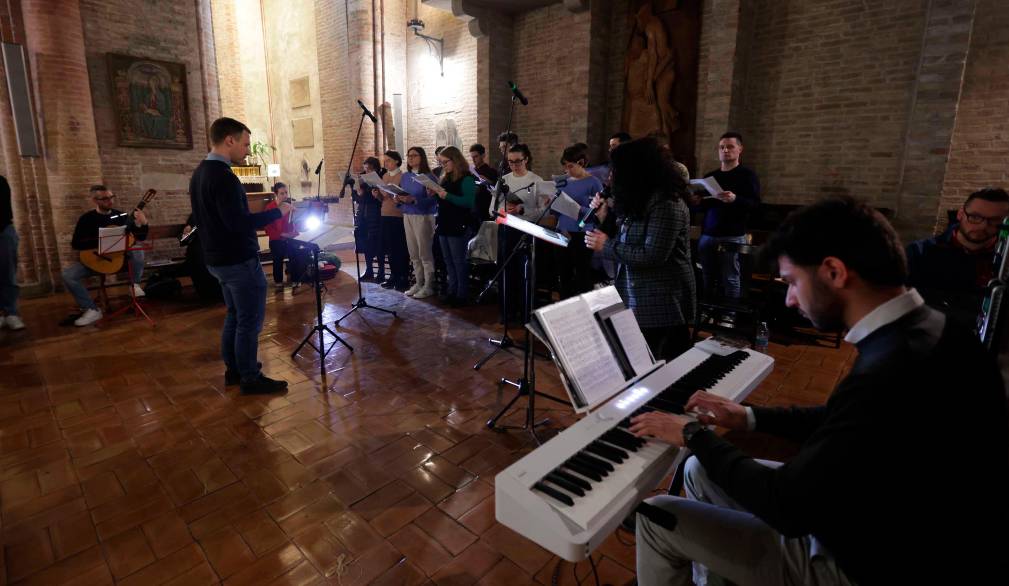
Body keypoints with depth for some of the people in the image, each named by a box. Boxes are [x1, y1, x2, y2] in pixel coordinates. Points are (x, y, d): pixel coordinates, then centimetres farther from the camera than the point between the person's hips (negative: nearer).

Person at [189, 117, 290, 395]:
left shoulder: (199, 174, 10)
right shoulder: (223, 176, -21)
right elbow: (238, 223, -27)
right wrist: (277, 212, -18)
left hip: (217, 258, 10)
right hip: (239, 260, -10)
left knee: (234, 315, 19)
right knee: (250, 320, 0)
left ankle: (233, 369, 29)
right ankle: (250, 378, 9)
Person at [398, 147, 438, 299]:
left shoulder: (429, 177, -7)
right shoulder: (405, 176, 13)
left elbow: (433, 200, -15)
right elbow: (402, 195, 18)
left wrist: (413, 200, -24)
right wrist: (400, 199, -4)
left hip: (424, 217, -6)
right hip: (407, 216, 6)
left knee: (425, 253, -3)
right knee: (413, 253, 9)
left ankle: (428, 286, 6)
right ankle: (419, 283, 20)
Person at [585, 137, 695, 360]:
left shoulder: (666, 204, -18)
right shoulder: (642, 200, 13)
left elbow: (652, 256, -24)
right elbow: (627, 239, 22)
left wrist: (607, 246, -16)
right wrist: (605, 218, 9)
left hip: (662, 305, -9)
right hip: (638, 301, 9)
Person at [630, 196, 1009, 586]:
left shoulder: (892, 375, -35)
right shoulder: (925, 331, -5)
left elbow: (787, 508, -26)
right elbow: (840, 422, 11)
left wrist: (694, 435, -13)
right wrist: (749, 417, 10)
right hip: (891, 530, 8)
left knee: (658, 518, -2)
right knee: (701, 472, 16)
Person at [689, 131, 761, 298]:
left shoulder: (747, 174, 3)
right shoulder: (710, 176, 18)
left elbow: (755, 204, -8)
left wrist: (735, 199, -26)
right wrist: (697, 202, 2)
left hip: (733, 236, -5)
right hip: (707, 235, 5)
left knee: (730, 279, -6)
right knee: (708, 279, 3)